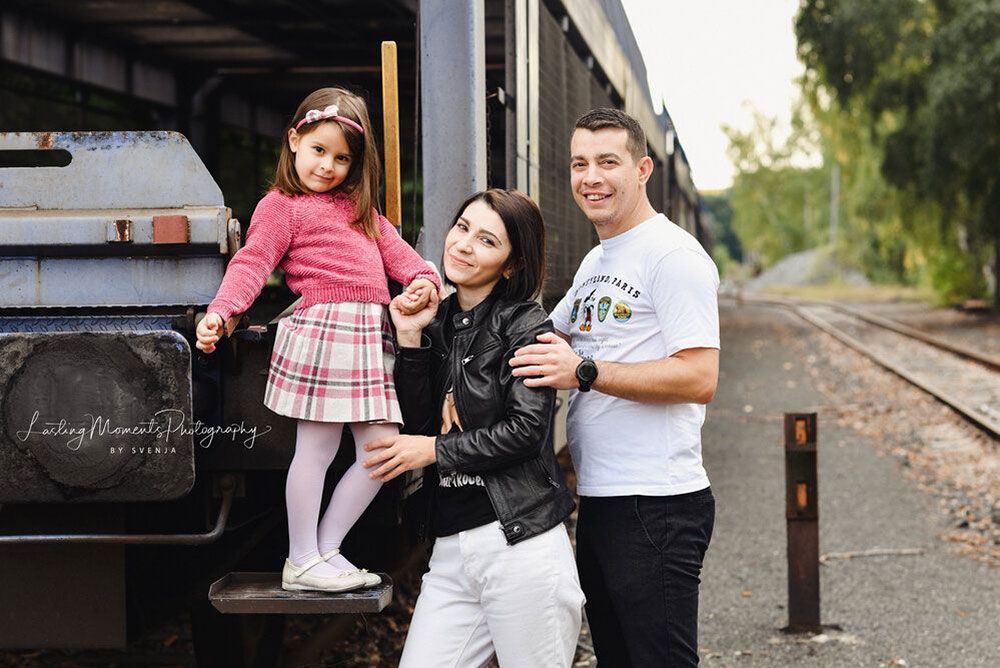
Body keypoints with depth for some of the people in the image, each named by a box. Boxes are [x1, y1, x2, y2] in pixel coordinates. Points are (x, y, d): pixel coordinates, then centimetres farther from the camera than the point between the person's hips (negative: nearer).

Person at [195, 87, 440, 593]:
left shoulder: (357, 206, 26)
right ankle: (301, 562, 8)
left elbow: (392, 247, 20)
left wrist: (422, 278, -1)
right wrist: (220, 311, -24)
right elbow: (252, 263, -8)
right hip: (322, 328, -7)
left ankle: (326, 550, 16)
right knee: (316, 448, -3)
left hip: (370, 337, 7)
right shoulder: (282, 206, 3)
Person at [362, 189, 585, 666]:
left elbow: (526, 430, -13)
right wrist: (410, 339, -1)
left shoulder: (526, 327, -4)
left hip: (520, 543, -6)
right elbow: (419, 425, 5)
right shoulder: (438, 325, 13)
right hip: (451, 551, 6)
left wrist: (435, 449, -7)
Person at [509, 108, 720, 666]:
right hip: (598, 499, 10)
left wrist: (585, 371, -23)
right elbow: (544, 342, 25)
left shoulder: (674, 255, -12)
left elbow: (699, 378, -21)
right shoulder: (596, 262, 18)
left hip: (656, 508, -10)